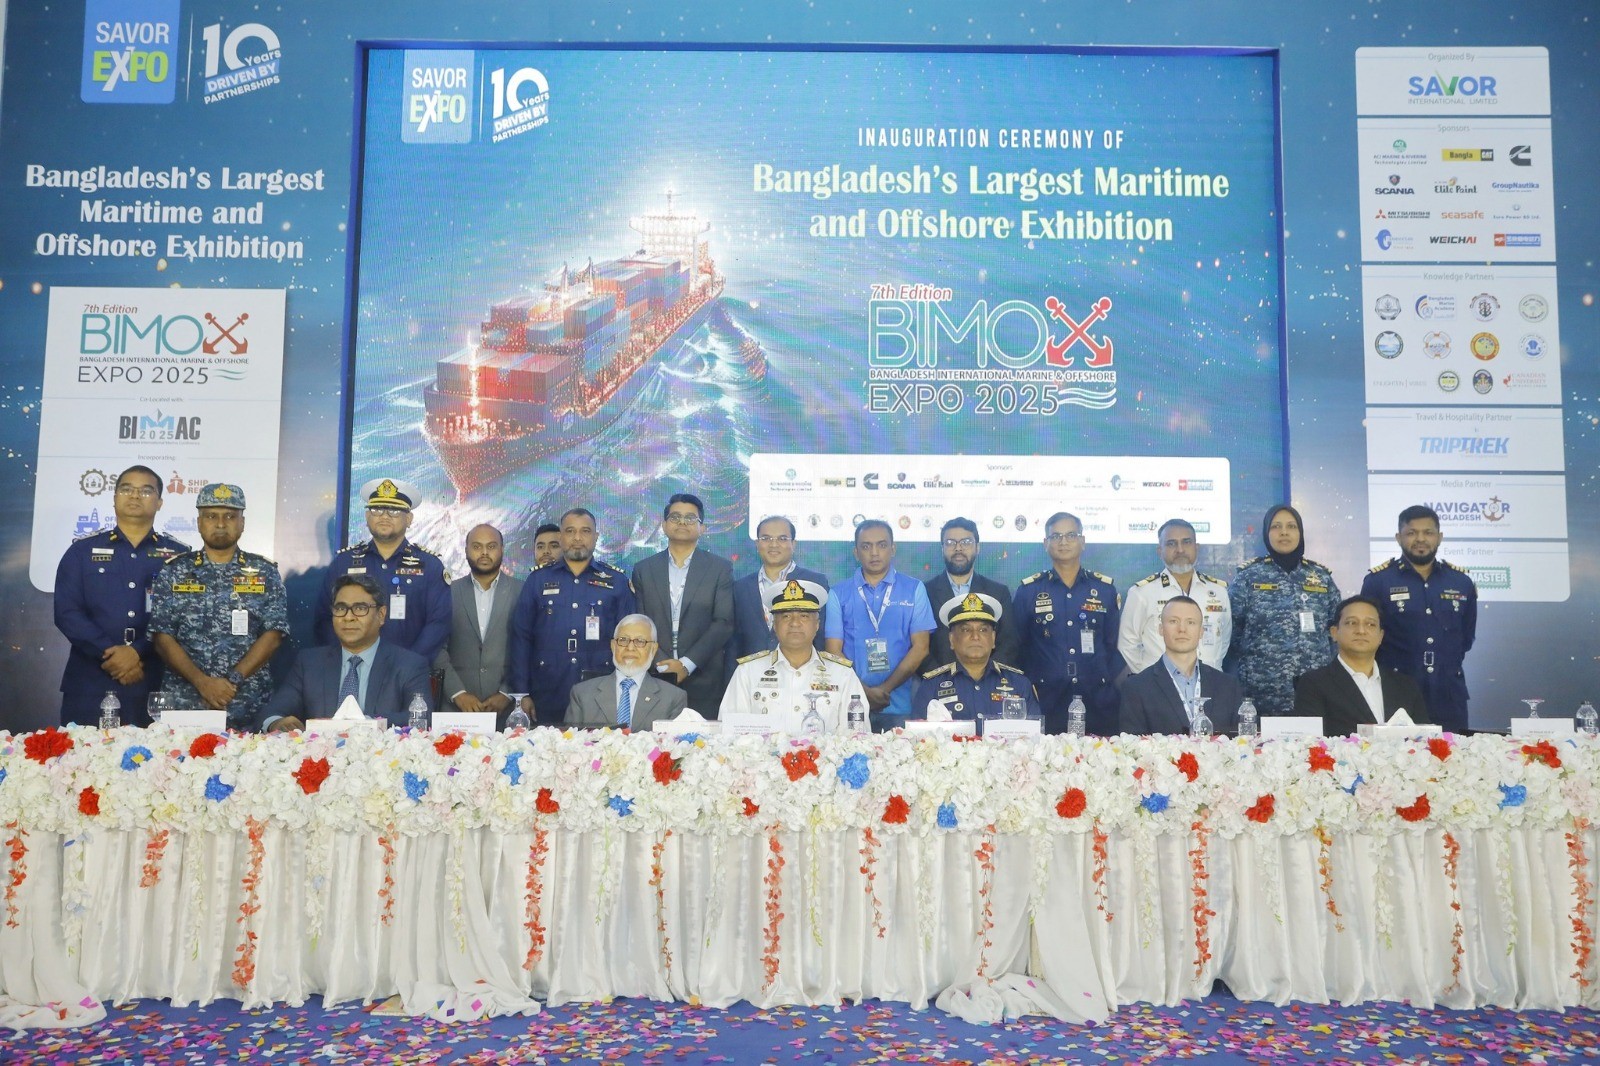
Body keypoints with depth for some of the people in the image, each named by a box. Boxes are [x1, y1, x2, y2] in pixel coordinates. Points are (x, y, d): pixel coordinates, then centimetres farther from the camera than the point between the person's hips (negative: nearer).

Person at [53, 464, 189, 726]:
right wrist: (109, 653, -12)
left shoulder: (179, 555, 7)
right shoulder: (82, 550, 10)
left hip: (157, 687, 0)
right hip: (89, 685, 1)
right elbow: (67, 612, 0)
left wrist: (138, 652, -16)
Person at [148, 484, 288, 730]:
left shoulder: (264, 573, 6)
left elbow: (273, 635, -1)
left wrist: (233, 680, -12)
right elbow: (162, 637, 2)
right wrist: (201, 681, -11)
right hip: (182, 703, 1)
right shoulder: (172, 572, 8)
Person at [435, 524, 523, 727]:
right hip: (457, 706, 1)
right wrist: (458, 693, -8)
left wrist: (507, 694, -7)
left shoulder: (522, 592, 3)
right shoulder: (449, 592, 6)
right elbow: (437, 647, 2)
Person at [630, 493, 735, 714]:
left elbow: (723, 623, -2)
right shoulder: (644, 569, 11)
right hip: (654, 678, 1)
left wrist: (687, 664, -10)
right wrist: (662, 664, -8)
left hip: (704, 683, -1)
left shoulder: (721, 568, 5)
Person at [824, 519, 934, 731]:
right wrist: (864, 691, -12)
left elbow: (920, 647, 1)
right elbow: (834, 651, 2)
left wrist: (885, 689, -9)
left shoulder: (914, 589, 7)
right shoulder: (839, 594, 7)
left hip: (900, 706, 0)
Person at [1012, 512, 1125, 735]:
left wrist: (1111, 687, 2)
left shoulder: (1105, 588, 8)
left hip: (1098, 702, 1)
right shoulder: (1028, 590, 4)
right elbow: (1017, 646, 6)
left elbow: (1115, 645, 10)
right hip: (1046, 701, -1)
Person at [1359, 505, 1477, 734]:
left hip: (1449, 699, 3)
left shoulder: (1461, 582, 8)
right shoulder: (1377, 581, -4)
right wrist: (1387, 673, 5)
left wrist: (1447, 668, 15)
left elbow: (1467, 636, 19)